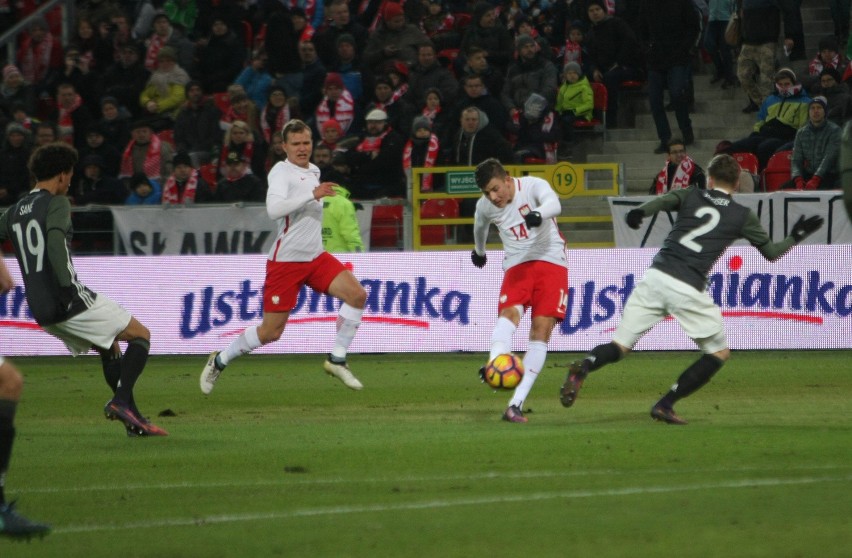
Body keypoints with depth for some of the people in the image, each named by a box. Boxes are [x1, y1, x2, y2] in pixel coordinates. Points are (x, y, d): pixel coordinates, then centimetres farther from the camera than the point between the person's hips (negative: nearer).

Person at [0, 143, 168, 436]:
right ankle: (121, 400, -14)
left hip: (42, 312, 8)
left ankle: (134, 419, 18)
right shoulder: (56, 203, -8)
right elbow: (55, 239, -25)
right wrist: (66, 285, -31)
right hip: (72, 302, -8)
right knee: (141, 335, 5)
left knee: (109, 347, 25)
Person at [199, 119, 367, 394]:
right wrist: (313, 194, -34)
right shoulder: (281, 171, -13)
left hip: (315, 257, 7)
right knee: (271, 331, -3)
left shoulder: (313, 172, 12)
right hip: (286, 260, -7)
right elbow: (274, 208, -32)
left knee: (357, 294, -13)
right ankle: (219, 361, 18)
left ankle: (337, 360, -3)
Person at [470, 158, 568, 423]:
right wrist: (479, 251, 41)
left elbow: (554, 204, -34)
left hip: (550, 261, -3)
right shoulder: (484, 206, 1)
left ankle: (516, 404, -16)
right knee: (510, 312, -28)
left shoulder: (532, 186, -13)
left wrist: (539, 214, -56)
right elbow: (480, 227, 24)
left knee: (542, 328, -13)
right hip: (517, 265, 3)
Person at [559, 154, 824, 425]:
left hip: (655, 277, 3)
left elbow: (662, 201, -5)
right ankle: (665, 405, 4)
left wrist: (639, 213, -22)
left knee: (620, 345, 5)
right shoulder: (743, 216, 12)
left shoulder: (690, 196, 16)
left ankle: (583, 368, -29)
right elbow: (772, 252, 19)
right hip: (688, 288, -3)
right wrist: (796, 236, 36)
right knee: (719, 352, 15)